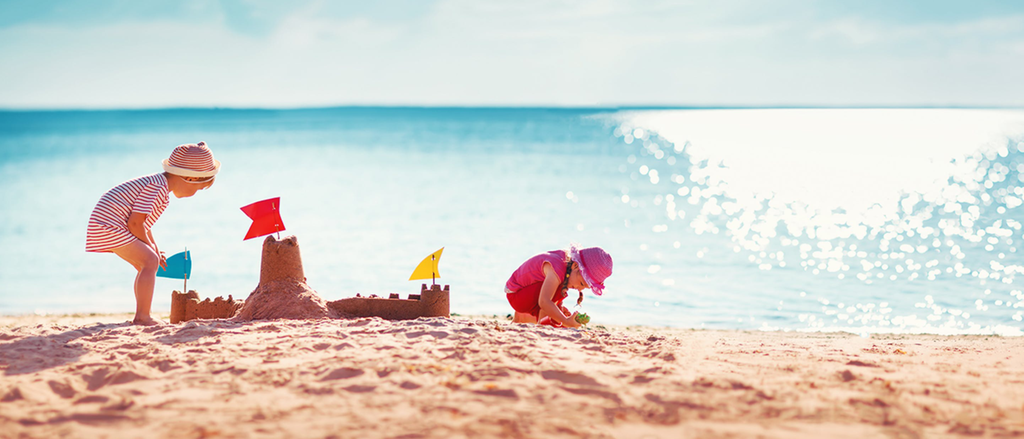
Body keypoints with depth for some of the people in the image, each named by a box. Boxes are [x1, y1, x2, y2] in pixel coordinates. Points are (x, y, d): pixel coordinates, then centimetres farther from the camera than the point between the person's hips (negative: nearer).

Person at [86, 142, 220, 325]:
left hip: (108, 225, 11)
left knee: (145, 265, 18)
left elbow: (142, 223, 23)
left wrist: (154, 250, 20)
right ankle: (143, 316, -22)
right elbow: (135, 223, -21)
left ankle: (141, 317, 21)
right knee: (150, 261, -18)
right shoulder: (157, 186, -19)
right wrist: (151, 248, -7)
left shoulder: (159, 186, 15)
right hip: (109, 224, -11)